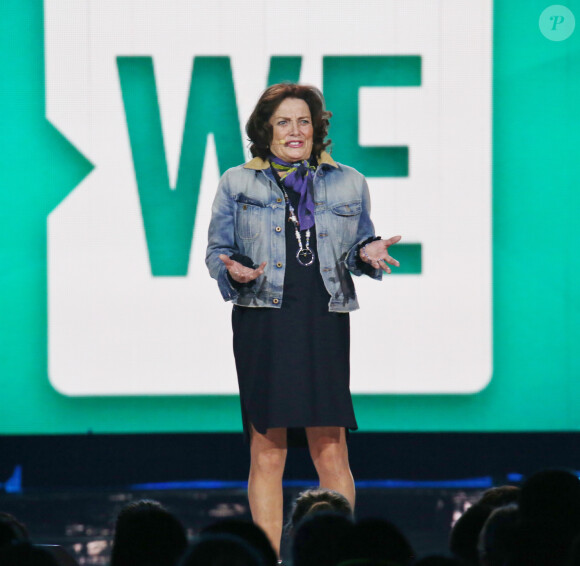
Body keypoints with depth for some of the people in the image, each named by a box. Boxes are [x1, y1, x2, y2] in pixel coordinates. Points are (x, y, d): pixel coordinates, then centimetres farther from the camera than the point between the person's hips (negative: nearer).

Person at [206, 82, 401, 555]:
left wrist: (369, 254, -3)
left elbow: (359, 247, 20)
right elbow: (216, 250, 11)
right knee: (267, 450, -2)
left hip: (324, 323, 1)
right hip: (262, 325, -1)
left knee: (330, 449, -6)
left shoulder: (348, 184, 14)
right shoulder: (237, 183, 10)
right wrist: (233, 270, -10)